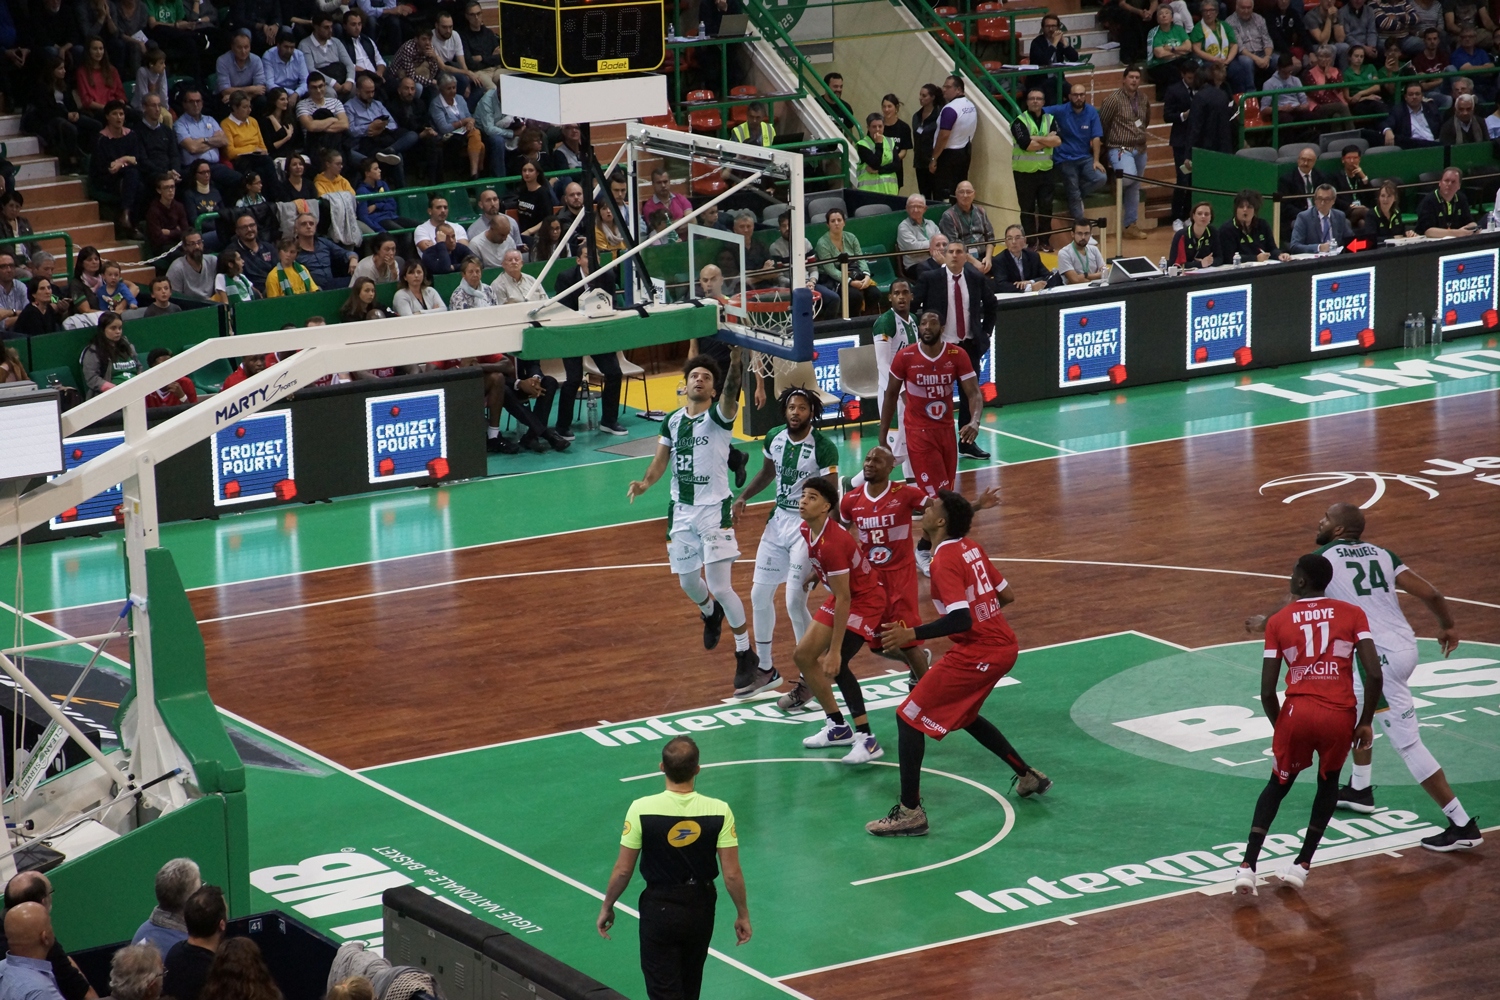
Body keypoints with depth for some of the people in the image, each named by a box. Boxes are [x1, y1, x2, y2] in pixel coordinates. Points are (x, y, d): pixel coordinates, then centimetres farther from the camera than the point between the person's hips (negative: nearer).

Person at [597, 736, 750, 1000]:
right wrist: (742, 914, 5)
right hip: (700, 909, 3)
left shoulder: (642, 809, -20)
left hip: (659, 909, -3)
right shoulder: (719, 812, -16)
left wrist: (607, 907, 5)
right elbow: (732, 874, -11)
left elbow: (623, 870, -11)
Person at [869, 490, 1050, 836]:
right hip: (1003, 646, 9)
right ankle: (1029, 777, 40)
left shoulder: (945, 561, -18)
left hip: (977, 652, -9)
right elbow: (1005, 595, 15)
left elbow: (960, 619, -27)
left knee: (909, 716, -4)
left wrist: (910, 634, -25)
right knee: (962, 714, 32)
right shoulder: (972, 549, 8)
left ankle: (910, 813, -6)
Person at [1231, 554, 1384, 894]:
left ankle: (1247, 867, 8)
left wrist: (1280, 726, 20)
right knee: (1328, 782, 28)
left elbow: (1267, 693, 3)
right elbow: (1375, 675, -3)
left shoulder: (1278, 621, 6)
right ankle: (1301, 865, 22)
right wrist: (1365, 722, 9)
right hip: (1340, 716, 0)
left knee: (1278, 784, 23)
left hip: (1297, 712, 0)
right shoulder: (1352, 614, 6)